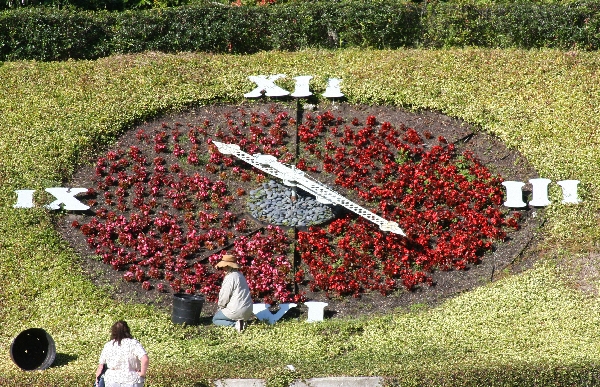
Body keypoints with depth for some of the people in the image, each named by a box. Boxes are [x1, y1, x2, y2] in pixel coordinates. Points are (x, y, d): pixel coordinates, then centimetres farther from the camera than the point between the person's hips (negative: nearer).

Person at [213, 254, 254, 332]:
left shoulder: (230, 277, -18)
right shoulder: (240, 275, 13)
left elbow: (224, 296, -16)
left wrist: (221, 306, 5)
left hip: (237, 310, -9)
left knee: (215, 319, 12)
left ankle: (235, 324, -10)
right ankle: (240, 321, 6)